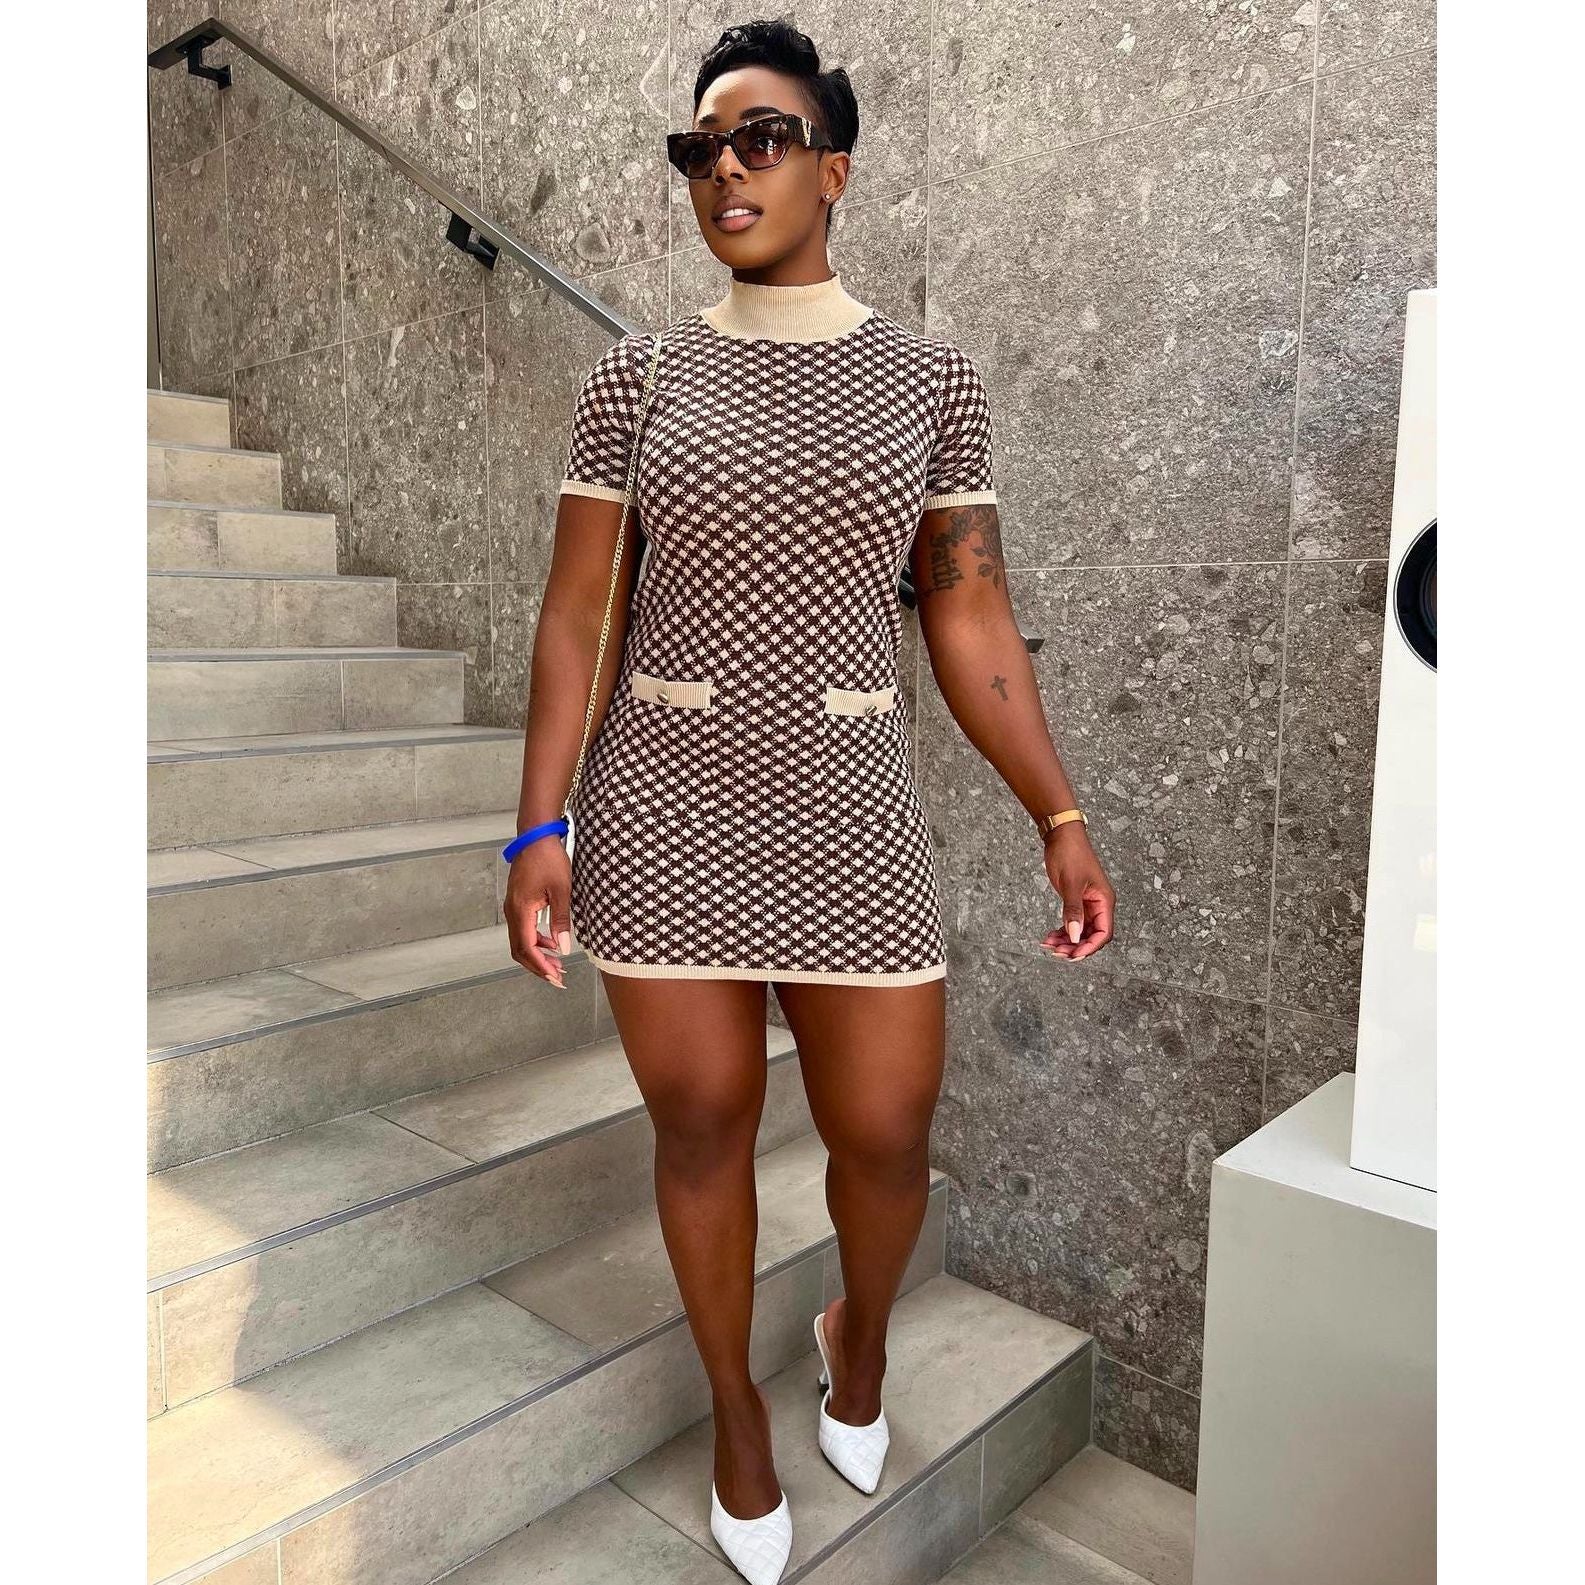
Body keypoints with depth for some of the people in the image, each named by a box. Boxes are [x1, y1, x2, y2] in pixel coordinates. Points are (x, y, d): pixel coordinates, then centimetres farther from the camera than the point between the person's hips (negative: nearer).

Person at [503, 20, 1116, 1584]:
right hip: (660, 810, 0)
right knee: (701, 1128, 11)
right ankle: (737, 1402, 39)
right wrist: (539, 831, -6)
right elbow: (578, 613, 0)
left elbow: (969, 616, 3)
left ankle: (859, 1327, 44)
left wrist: (1062, 817, -1)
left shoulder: (930, 378, 3)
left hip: (846, 814, 1)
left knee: (886, 1141, 6)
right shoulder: (633, 376, 2)